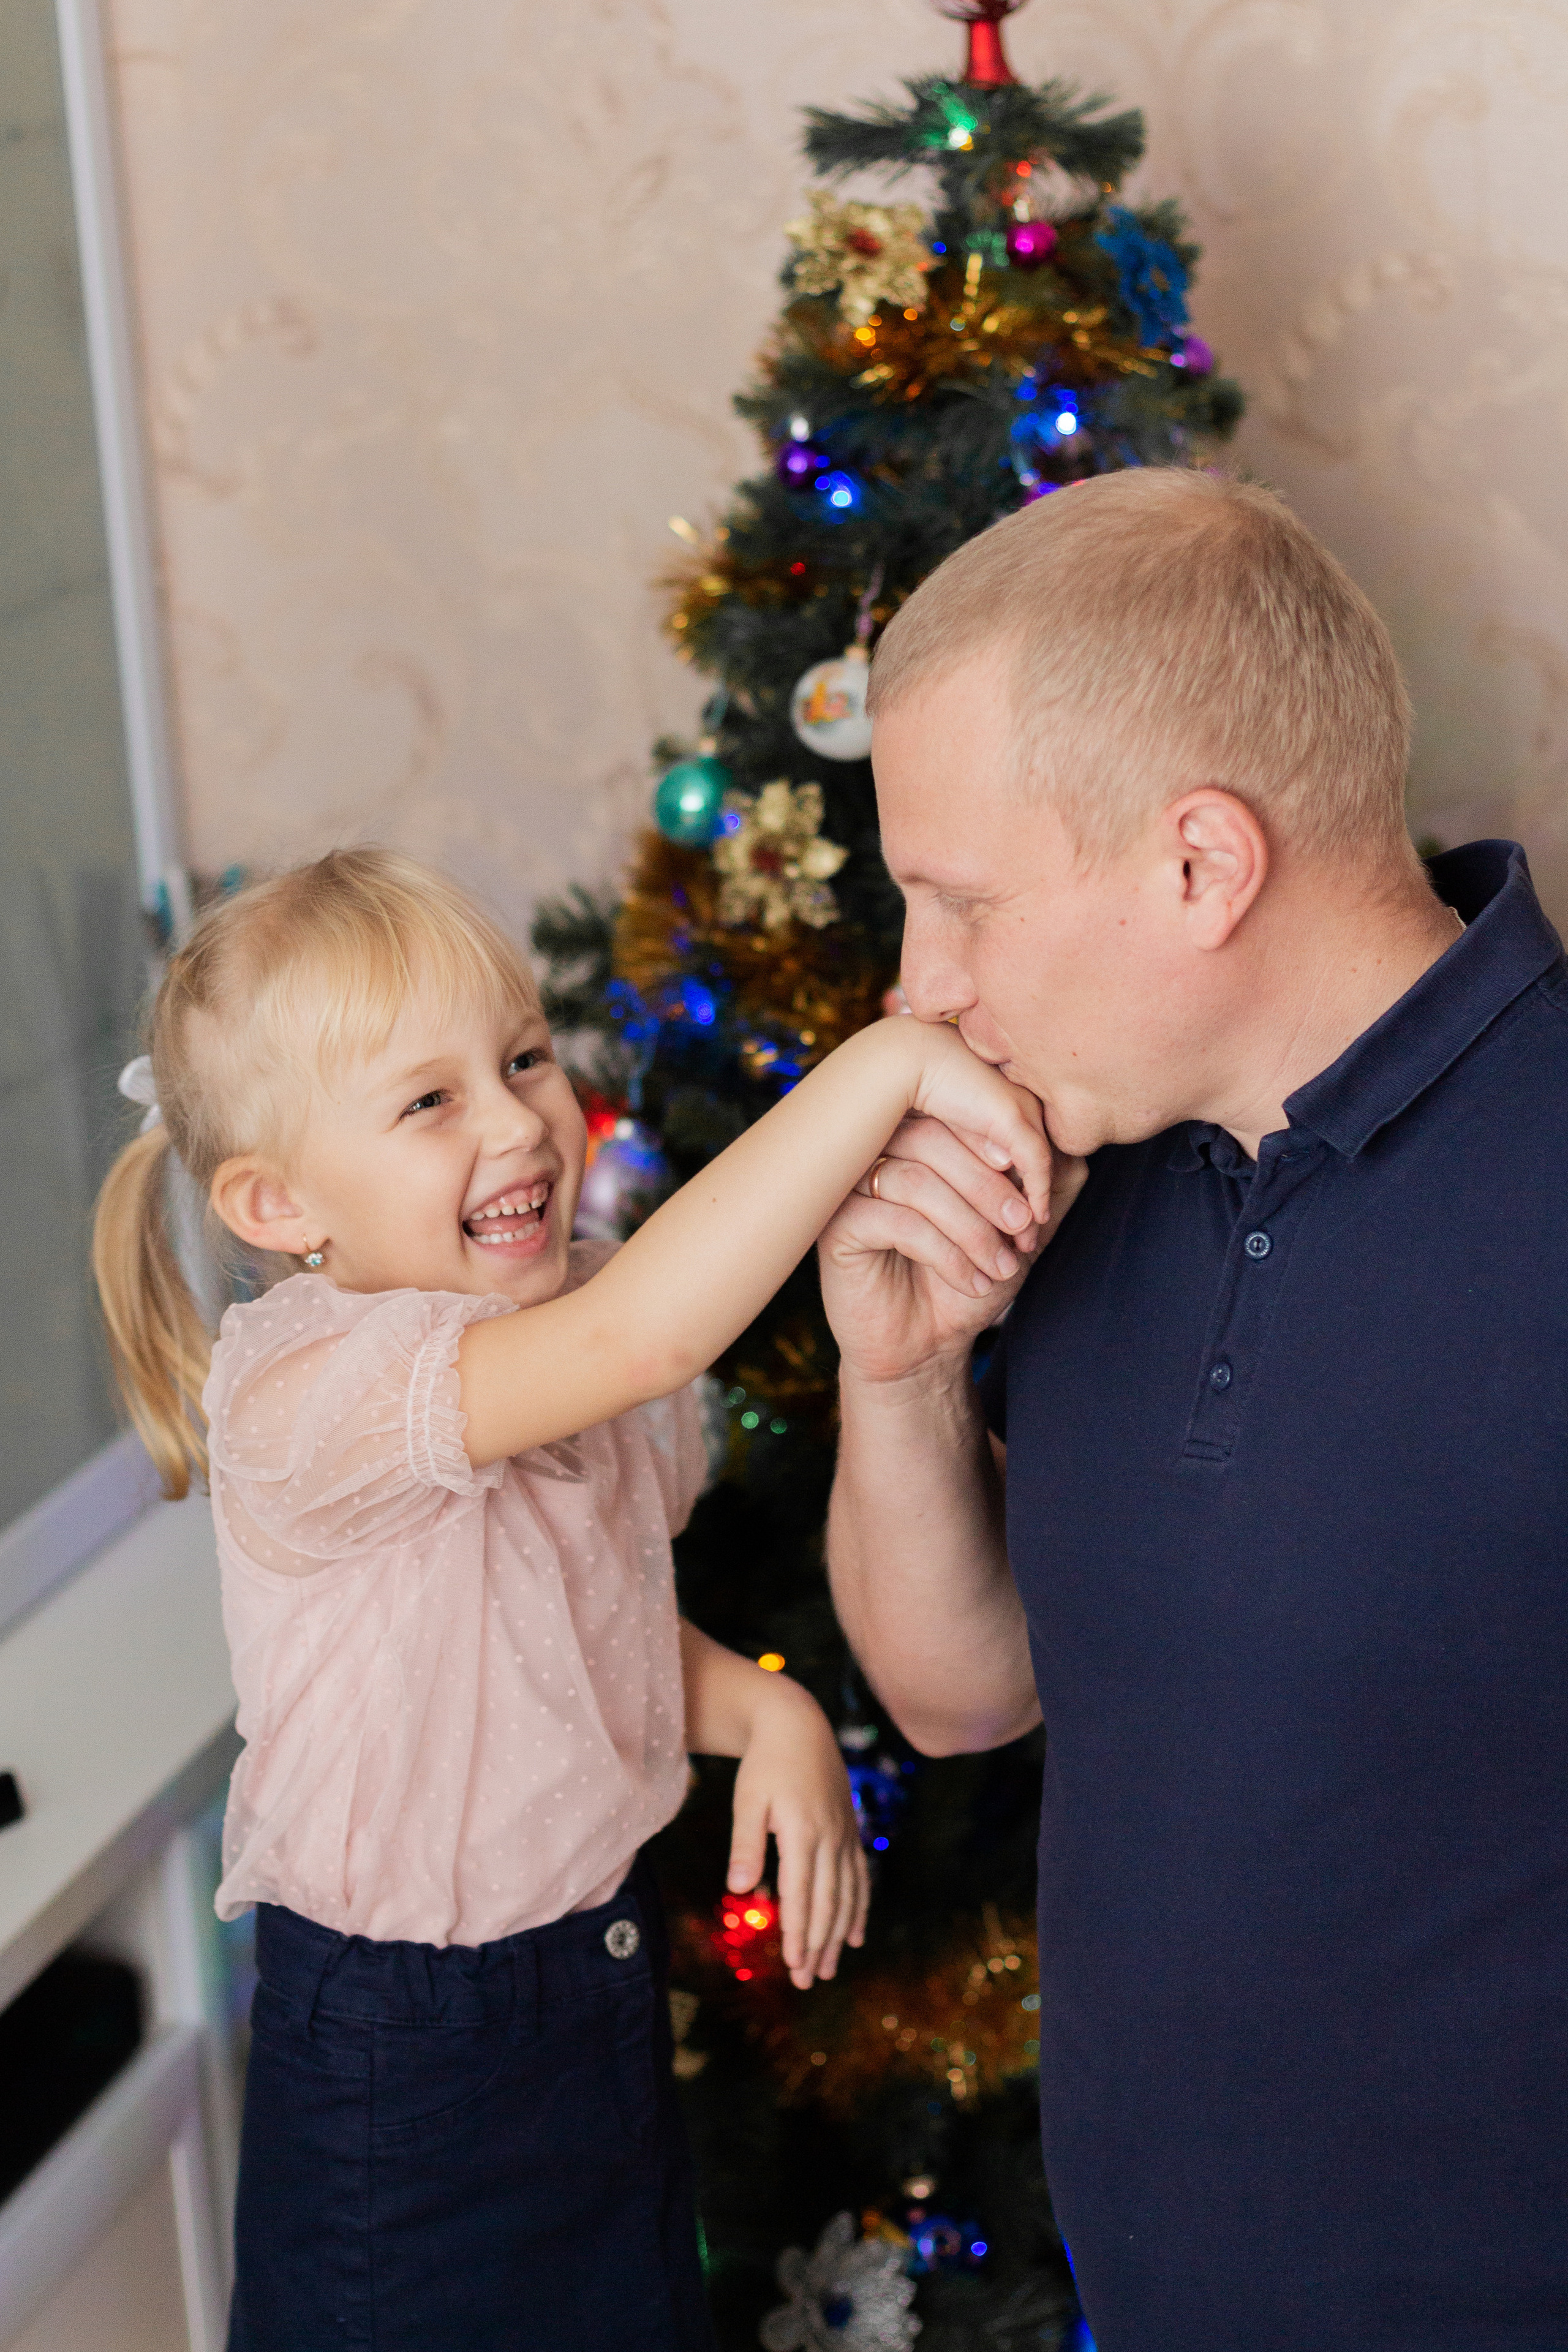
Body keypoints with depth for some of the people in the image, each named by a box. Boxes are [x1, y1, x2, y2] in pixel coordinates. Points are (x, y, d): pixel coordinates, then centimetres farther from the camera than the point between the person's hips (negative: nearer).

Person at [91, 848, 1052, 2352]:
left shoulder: (566, 1321, -1)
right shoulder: (301, 1393, -28)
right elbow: (641, 1336, -46)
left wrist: (765, 1713, -6)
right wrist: (889, 1062, -46)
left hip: (604, 1980, 7)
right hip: (400, 2058, -7)